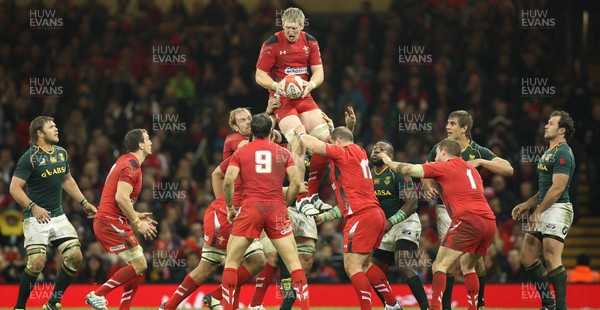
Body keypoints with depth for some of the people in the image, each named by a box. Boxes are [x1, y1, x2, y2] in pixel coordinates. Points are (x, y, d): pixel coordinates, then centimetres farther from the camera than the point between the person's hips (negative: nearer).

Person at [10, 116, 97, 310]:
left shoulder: (61, 153, 9)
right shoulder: (30, 157, -12)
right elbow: (15, 187, -16)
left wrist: (84, 203, 20)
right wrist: (33, 207, -27)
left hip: (58, 216, 7)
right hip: (36, 218, -7)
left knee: (75, 256, -4)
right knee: (37, 261, -19)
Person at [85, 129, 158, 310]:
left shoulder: (124, 161, 18)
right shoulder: (132, 166, -13)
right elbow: (121, 198, -23)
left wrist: (136, 215, 20)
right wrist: (137, 223, -17)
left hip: (105, 221, 10)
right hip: (112, 222, -10)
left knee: (137, 267, 9)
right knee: (139, 266, -10)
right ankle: (97, 295, -11)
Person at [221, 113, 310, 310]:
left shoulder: (240, 153, 10)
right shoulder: (283, 153, 12)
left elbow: (228, 181, -3)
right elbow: (296, 183, 2)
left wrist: (230, 208, 8)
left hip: (250, 207, -1)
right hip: (277, 208, 1)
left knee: (231, 261, 9)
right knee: (293, 262, 3)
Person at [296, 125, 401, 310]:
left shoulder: (343, 152, -5)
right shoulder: (359, 153, 19)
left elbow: (315, 146, -18)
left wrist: (301, 133, 2)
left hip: (362, 216, -9)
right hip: (376, 213, 9)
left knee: (352, 267, -9)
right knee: (364, 265, 20)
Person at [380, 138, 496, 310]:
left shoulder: (444, 167, 7)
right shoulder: (472, 169, 27)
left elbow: (409, 169, 5)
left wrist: (389, 162, 23)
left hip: (468, 219, -7)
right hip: (489, 220, 7)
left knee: (439, 266, -6)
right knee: (467, 266, 23)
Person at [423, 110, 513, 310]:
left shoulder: (478, 152, -3)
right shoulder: (439, 149, 1)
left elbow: (508, 169, -11)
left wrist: (480, 162, -20)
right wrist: (429, 188, -8)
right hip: (447, 208, -1)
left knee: (476, 258, 4)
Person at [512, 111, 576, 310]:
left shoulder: (563, 153, -12)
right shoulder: (550, 152, 20)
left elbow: (558, 188, -19)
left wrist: (538, 211, -17)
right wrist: (528, 205, 21)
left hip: (557, 210, -10)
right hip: (544, 211, 10)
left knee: (551, 259, -15)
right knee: (527, 258, 9)